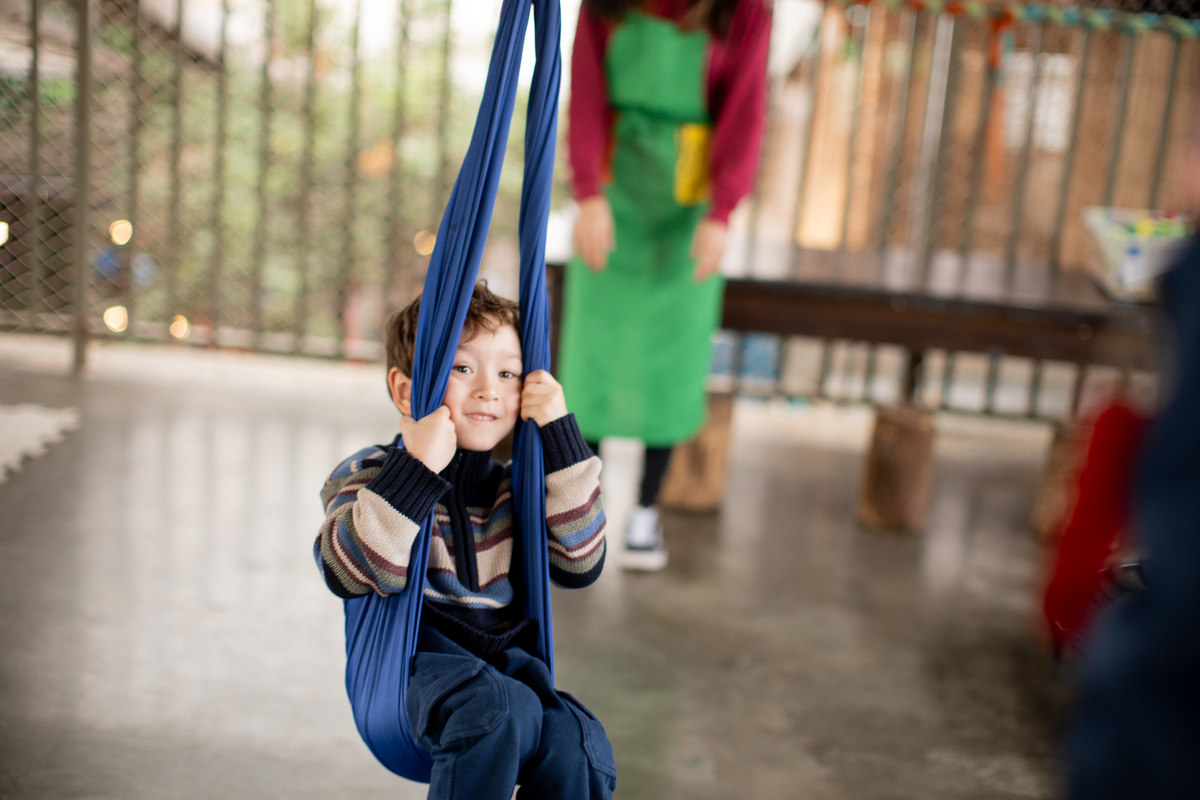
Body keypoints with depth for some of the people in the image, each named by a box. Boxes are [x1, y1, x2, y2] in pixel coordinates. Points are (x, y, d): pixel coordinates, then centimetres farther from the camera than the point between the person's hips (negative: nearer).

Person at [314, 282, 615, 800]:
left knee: (574, 742, -25)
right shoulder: (369, 475, 4)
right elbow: (349, 574, -14)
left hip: (502, 666, 4)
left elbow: (580, 563, 2)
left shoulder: (512, 489, 15)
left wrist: (560, 434, 0)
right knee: (499, 709, -34)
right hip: (414, 664, -4)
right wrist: (417, 469, -23)